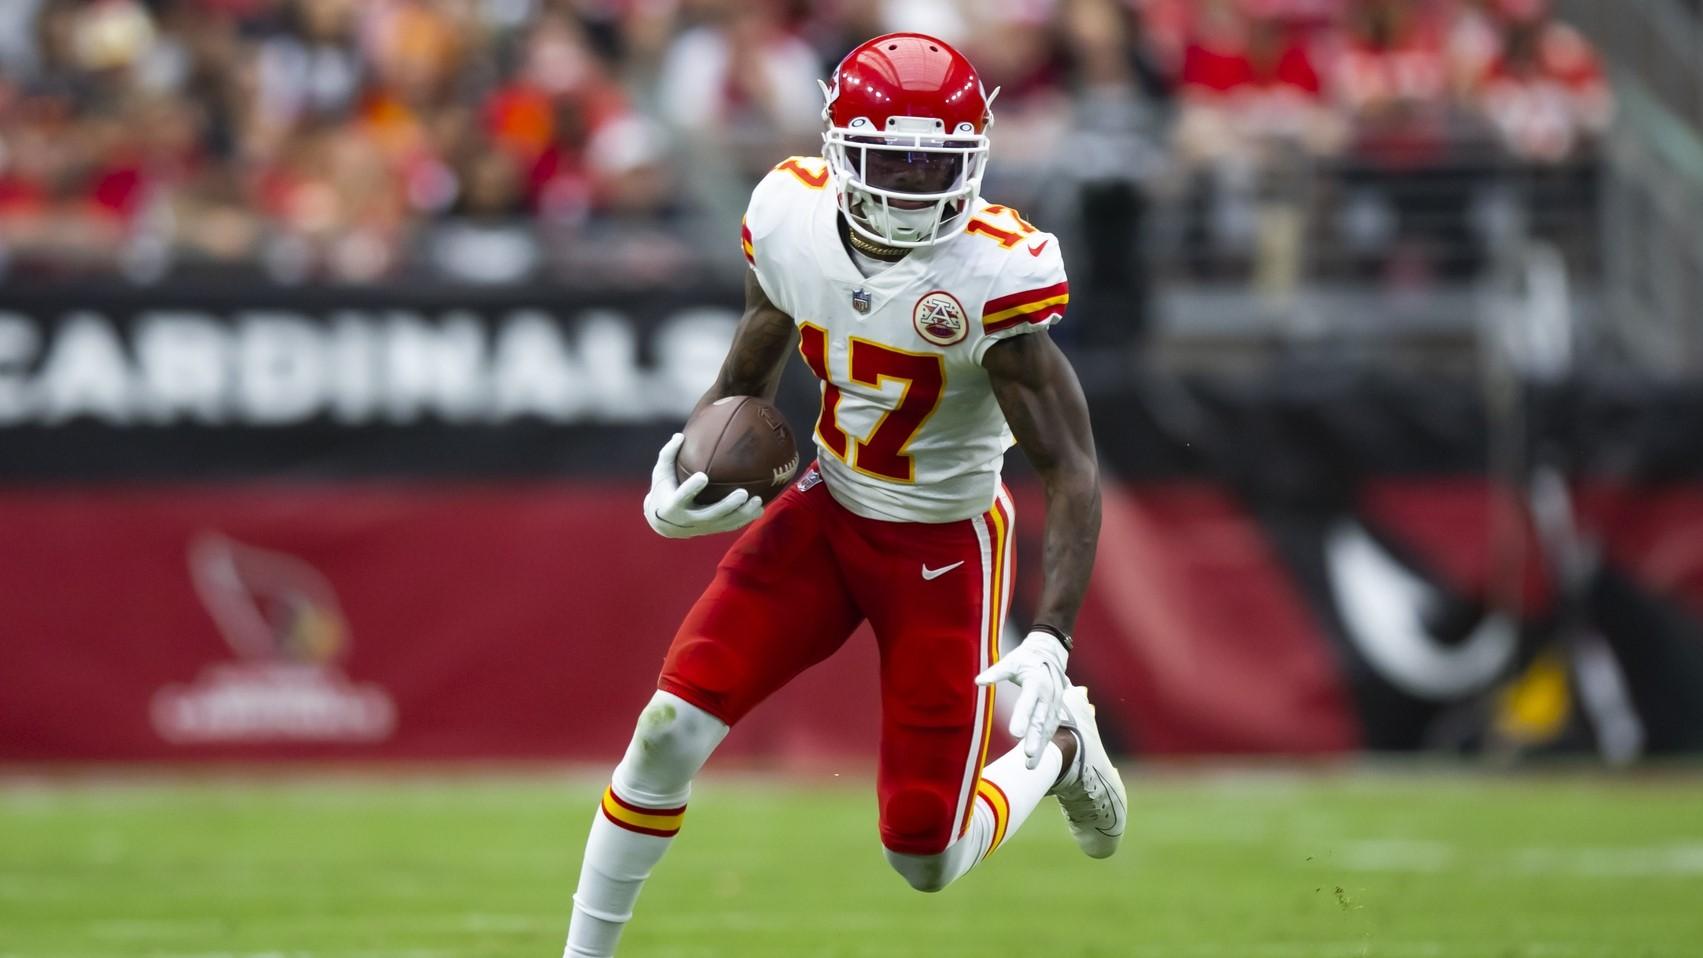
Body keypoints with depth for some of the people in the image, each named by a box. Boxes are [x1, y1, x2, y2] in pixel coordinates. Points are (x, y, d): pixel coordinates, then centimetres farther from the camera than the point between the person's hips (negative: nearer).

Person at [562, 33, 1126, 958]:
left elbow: (1072, 469, -21)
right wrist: (683, 486, -13)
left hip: (945, 544, -4)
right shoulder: (790, 219, -11)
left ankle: (1059, 746, 30)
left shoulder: (994, 275, -25)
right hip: (827, 511, 4)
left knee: (926, 860, -2)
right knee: (671, 728, -13)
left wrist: (1050, 639, -31)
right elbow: (745, 379, 7)